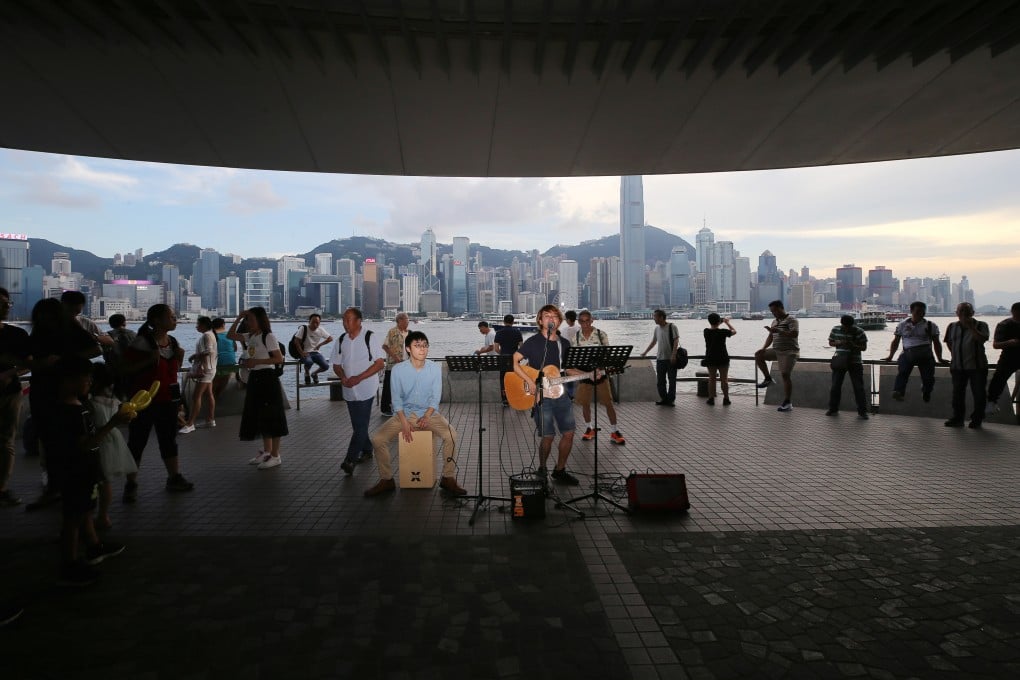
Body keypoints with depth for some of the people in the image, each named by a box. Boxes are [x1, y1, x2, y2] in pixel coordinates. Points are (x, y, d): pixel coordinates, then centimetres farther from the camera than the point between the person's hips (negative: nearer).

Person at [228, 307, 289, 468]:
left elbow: (279, 359, -18)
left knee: (271, 417, -3)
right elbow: (230, 335, 17)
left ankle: (275, 455, 5)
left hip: (267, 378, -9)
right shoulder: (250, 337, 11)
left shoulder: (268, 337, -12)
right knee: (259, 417, 14)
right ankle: (267, 451, 26)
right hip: (254, 378, 9)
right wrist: (239, 318, 7)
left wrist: (256, 361, -22)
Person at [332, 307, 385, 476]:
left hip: (366, 388, -5)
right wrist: (343, 377, -11)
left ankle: (351, 460, -8)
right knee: (358, 423, 15)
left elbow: (380, 363, -12)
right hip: (349, 390, 5)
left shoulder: (369, 338, -10)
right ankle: (366, 449, 33)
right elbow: (336, 364, 11)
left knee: (361, 424, -8)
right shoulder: (341, 341, 5)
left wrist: (359, 378, -19)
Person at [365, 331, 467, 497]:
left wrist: (426, 417, -21)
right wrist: (404, 422, -18)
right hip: (404, 413, 1)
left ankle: (448, 478, -10)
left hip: (429, 413, 0)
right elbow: (396, 399, -5)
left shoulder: (435, 368, -6)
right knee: (377, 438, -20)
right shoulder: (398, 369, -7)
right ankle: (386, 480, 0)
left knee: (451, 435, -27)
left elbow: (435, 397, -4)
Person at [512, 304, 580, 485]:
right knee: (548, 436, -4)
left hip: (560, 394, 6)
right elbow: (513, 362, -12)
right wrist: (530, 381, -21)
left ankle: (559, 471, 23)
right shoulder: (533, 342, -7)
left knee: (569, 433, 5)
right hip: (540, 396, -6)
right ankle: (542, 469, 21)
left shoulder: (564, 344, 11)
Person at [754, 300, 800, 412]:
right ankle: (768, 379, 6)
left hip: (789, 352, -8)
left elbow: (795, 333, -23)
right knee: (758, 355, -4)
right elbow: (770, 337, 18)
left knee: (785, 375, -14)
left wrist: (778, 331, -30)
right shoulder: (774, 321, 17)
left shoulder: (791, 320, -7)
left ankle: (788, 403, -11)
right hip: (776, 351, 8)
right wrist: (764, 348, 2)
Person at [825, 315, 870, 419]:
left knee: (859, 387, -2)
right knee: (835, 386, 5)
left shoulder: (859, 331, -8)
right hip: (839, 362, 2)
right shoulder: (835, 329, 0)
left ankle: (862, 411, 4)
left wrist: (853, 345, -24)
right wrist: (837, 343, -13)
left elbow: (864, 347, -6)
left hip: (855, 363, -2)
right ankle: (833, 409, 17)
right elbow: (830, 343, 9)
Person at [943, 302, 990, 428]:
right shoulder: (952, 327, 8)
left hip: (977, 366, -3)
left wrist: (971, 327, -23)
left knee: (978, 394, 1)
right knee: (958, 393, 8)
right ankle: (957, 418, 18)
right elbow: (949, 342, 21)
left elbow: (982, 339, -21)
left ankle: (976, 420, 12)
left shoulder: (980, 325, -3)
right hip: (957, 366, 4)